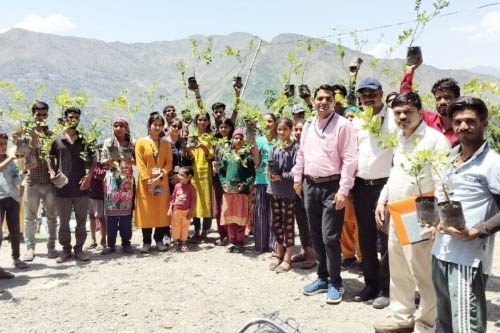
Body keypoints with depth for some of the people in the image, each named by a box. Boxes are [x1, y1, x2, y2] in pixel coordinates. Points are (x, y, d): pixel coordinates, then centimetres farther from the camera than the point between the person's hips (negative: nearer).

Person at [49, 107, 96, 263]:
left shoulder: (84, 140, 7)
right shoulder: (57, 140, 4)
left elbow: (93, 160, 10)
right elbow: (51, 160, 8)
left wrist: (89, 176, -4)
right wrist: (52, 173, -9)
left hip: (81, 187, 1)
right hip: (63, 187, -1)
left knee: (81, 221, 7)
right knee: (64, 221, 8)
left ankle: (79, 248, 19)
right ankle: (66, 249, 20)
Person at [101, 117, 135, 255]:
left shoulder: (132, 143, 7)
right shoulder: (107, 142, 7)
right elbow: (102, 161, 6)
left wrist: (130, 161, -13)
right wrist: (109, 161, -15)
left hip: (127, 180, 0)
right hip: (112, 180, 0)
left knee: (126, 211, 0)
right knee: (111, 211, -3)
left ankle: (126, 242, 8)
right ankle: (111, 243, 3)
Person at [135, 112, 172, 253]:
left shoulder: (166, 144, 9)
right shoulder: (141, 142, 1)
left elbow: (168, 164, 3)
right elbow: (140, 164, -6)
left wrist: (159, 178, -12)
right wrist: (148, 181, -15)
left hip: (162, 182, 2)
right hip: (146, 183, -2)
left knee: (162, 211, 4)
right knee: (146, 211, 0)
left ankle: (159, 240, 16)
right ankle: (146, 242, 10)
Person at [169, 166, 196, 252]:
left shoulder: (191, 188, -8)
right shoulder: (177, 186, 0)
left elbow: (193, 201, -6)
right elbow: (173, 197, 7)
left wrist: (191, 212, -8)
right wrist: (170, 208, 2)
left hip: (186, 211, -2)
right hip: (176, 210, 2)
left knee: (185, 227, 8)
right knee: (175, 227, 8)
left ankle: (183, 243, 21)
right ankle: (175, 242, 20)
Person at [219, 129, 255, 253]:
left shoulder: (247, 156, 0)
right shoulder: (227, 155, 9)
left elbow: (252, 174, -2)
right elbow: (221, 172, 13)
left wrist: (244, 185, -13)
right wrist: (224, 183, -2)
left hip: (242, 191, -3)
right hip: (228, 190, 3)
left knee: (241, 217, 2)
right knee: (229, 216, 6)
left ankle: (240, 242, 12)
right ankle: (232, 241, 17)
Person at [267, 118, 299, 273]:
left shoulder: (295, 147, -8)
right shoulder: (275, 148, 11)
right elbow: (269, 166, 15)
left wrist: (281, 177, -18)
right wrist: (269, 172, -6)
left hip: (288, 191, -6)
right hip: (275, 190, 6)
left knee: (288, 224, 1)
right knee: (276, 223, 13)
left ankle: (287, 258, 10)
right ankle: (279, 253, 27)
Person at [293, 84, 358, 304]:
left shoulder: (342, 125, -9)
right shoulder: (308, 125, 11)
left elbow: (349, 159, -13)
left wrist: (343, 190, -17)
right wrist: (297, 178, 18)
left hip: (332, 186, -6)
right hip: (310, 185, 6)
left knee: (330, 237, -6)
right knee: (316, 235, 13)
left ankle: (335, 283, 10)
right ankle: (322, 277, 27)